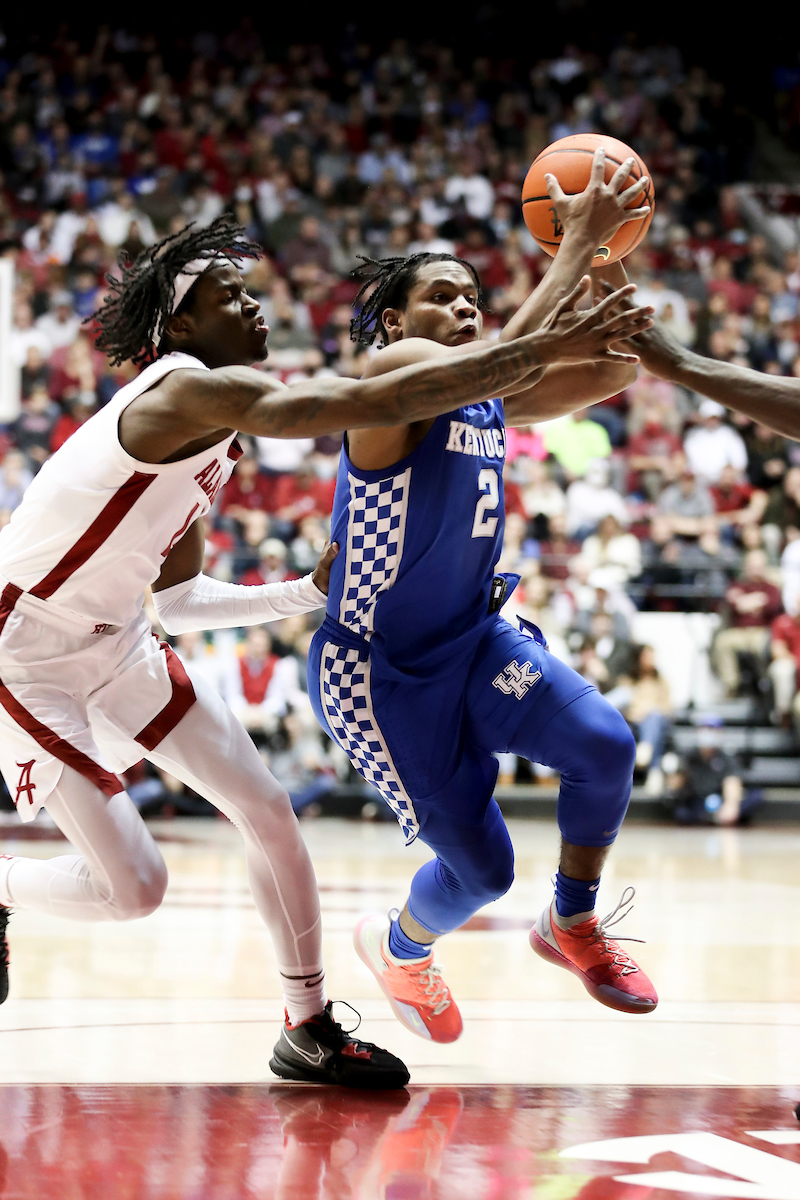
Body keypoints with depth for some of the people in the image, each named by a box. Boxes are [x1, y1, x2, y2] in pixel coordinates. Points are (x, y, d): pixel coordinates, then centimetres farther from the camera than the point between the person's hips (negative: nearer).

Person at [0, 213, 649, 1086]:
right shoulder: (190, 393, -25)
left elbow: (178, 601, 16)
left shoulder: (204, 435, 7)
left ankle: (309, 1029, 17)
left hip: (115, 644, 10)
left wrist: (308, 593, 8)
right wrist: (548, 350, -35)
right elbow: (377, 403, -35)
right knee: (133, 886, -12)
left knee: (267, 810, 5)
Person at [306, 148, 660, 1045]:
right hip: (377, 668, -7)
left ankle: (571, 925, 9)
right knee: (481, 867, -4)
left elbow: (609, 372, 1)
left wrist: (608, 255, -9)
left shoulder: (489, 405, 5)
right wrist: (574, 248, -32)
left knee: (604, 745, -18)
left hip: (473, 640, 7)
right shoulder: (392, 371, -19)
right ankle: (398, 947, 32)